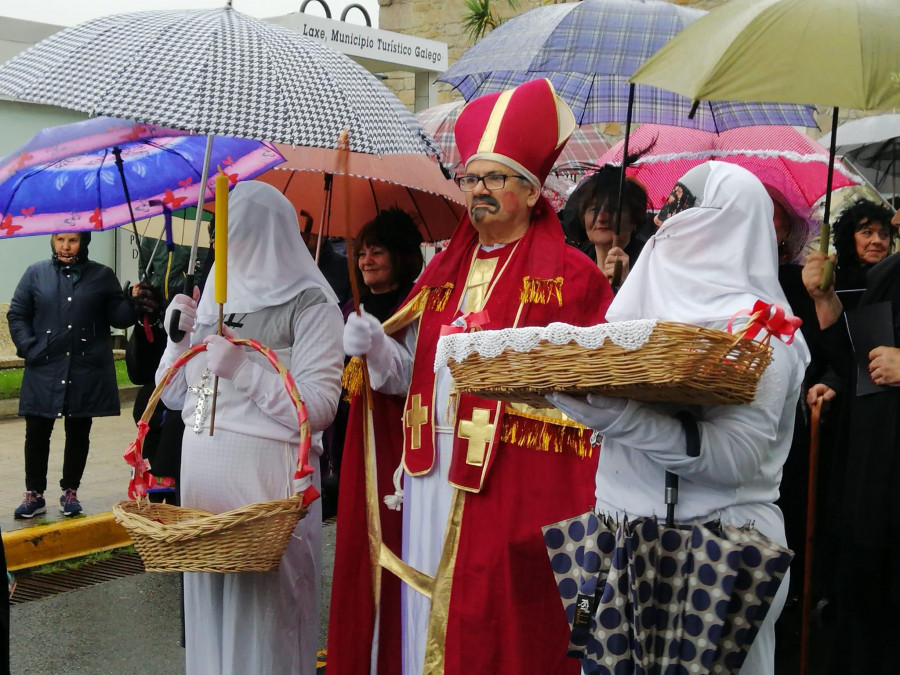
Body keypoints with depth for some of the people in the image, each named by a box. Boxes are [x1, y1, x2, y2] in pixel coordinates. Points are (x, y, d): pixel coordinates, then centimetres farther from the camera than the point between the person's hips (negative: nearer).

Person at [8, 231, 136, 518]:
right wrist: (29, 348, -5)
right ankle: (34, 494, 19)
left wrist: (134, 301, -18)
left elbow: (119, 317, 3)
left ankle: (70, 492, 22)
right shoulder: (36, 274, 6)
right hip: (44, 369, 0)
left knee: (78, 433, 9)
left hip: (86, 373, 0)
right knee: (37, 432, 5)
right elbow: (17, 315, 8)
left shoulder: (102, 276, 5)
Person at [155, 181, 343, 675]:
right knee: (207, 607, 10)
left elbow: (318, 408, -13)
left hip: (267, 477, -6)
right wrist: (179, 338, 3)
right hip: (201, 473, 6)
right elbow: (175, 397, 18)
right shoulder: (211, 303, 14)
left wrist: (242, 367, -17)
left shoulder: (309, 305, -5)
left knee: (263, 612, -3)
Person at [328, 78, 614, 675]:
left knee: (496, 622, 0)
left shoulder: (569, 274, -2)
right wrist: (376, 347, -3)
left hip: (516, 485, -5)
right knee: (428, 614, 10)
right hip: (433, 475, 5)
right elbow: (412, 373, 15)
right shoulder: (444, 273, 15)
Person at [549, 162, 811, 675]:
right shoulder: (658, 297, 11)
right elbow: (614, 386, 16)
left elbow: (739, 456, -20)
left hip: (718, 540, -6)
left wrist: (622, 418, -28)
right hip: (626, 531, 6)